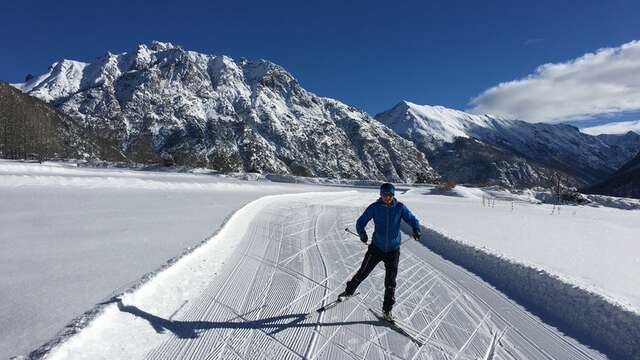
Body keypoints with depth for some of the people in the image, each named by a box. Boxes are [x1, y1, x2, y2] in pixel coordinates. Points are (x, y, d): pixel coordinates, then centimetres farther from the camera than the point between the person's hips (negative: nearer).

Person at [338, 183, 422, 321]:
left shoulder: (399, 207, -7)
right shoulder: (374, 207, -10)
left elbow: (412, 219, -2)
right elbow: (361, 222, -7)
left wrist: (416, 229, -24)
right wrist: (362, 232, -27)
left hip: (393, 250, 1)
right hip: (376, 247, 0)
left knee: (390, 282, 6)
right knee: (363, 272, 7)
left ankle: (387, 310, 26)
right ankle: (349, 291, 34)